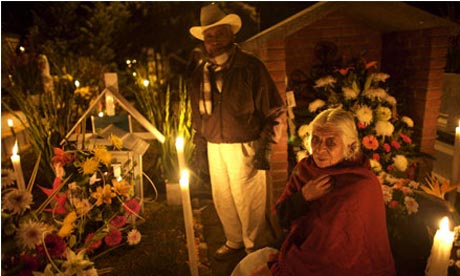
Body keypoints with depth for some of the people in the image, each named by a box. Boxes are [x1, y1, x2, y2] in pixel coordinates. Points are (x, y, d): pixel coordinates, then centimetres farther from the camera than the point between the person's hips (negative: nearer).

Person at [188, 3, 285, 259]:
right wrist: (200, 146, 13)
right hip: (214, 148, 5)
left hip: (245, 147, -5)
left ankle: (256, 247, 24)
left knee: (249, 200, 2)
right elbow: (198, 115, 18)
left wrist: (265, 146, -11)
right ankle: (234, 241, 35)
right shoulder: (200, 75, 9)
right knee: (222, 199, 14)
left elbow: (275, 109, -6)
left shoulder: (251, 67, -6)